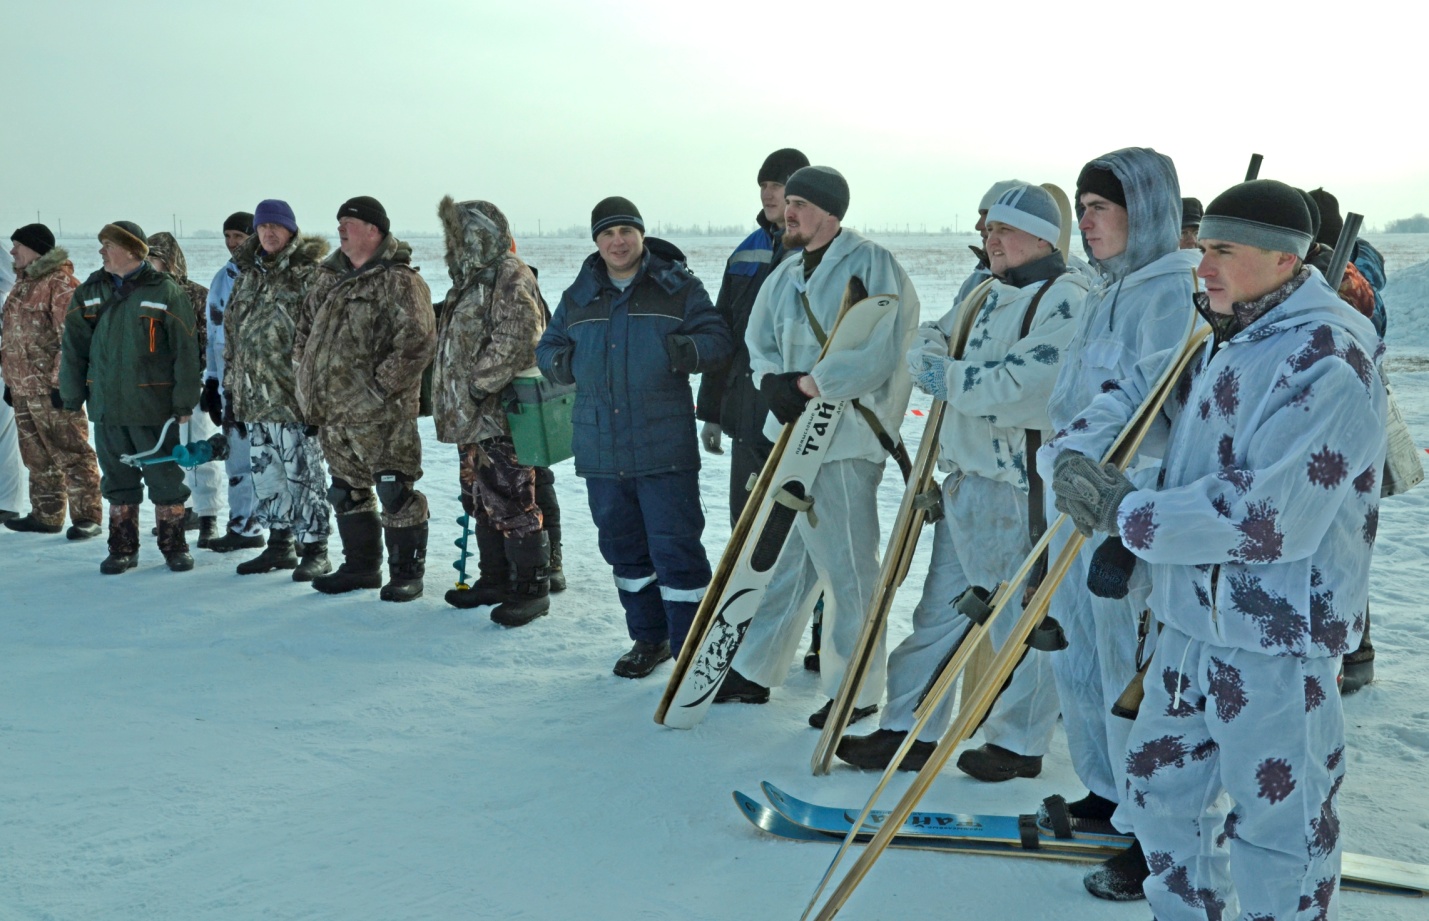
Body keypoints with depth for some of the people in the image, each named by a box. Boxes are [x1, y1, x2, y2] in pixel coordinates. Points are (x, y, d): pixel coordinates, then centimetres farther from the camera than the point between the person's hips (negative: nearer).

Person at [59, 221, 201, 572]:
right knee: (118, 480, 12)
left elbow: (186, 351, -6)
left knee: (165, 480, 3)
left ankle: (174, 546, 15)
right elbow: (73, 349, 11)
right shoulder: (90, 292, 8)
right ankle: (122, 549, 21)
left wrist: (184, 401, -9)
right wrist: (72, 398, 7)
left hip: (154, 408, -4)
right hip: (106, 408, 4)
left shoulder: (165, 292, -6)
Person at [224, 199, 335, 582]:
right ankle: (279, 545, 24)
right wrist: (231, 390, 15)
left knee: (304, 475, -2)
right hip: (254, 398, 7)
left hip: (293, 396, -7)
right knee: (267, 475, 13)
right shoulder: (248, 276, 16)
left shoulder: (309, 274, -6)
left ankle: (314, 550, 7)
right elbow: (231, 337, 19)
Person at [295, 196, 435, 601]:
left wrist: (383, 384, -19)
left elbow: (418, 341, -20)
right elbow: (305, 331, 24)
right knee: (348, 492, 17)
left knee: (395, 493, -3)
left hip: (380, 415, -8)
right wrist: (308, 379, 12)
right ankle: (360, 566, 30)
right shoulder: (329, 279, 14)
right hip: (333, 412, 8)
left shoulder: (398, 281, -11)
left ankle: (407, 573, 8)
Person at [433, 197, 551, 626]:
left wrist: (478, 385, -20)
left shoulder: (510, 277, -13)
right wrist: (451, 401, 18)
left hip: (502, 416, -10)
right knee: (482, 503, 16)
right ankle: (496, 580, 28)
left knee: (512, 504, -7)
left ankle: (531, 590, 1)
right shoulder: (471, 278, 19)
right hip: (471, 417, 11)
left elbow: (515, 341, -23)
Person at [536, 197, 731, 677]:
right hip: (600, 451, 5)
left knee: (675, 547, -6)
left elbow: (717, 340, -3)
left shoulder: (678, 288, 1)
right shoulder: (578, 297, 12)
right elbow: (548, 349, 19)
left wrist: (681, 352, -24)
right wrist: (568, 363, -4)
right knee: (623, 547, 14)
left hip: (664, 448, -5)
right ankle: (649, 637, 29)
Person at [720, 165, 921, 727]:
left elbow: (879, 354, -21)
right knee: (785, 558, 17)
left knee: (847, 567, 0)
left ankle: (855, 691, 13)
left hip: (845, 439, -8)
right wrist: (772, 381, -6)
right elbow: (760, 342, 16)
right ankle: (753, 669, 28)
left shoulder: (872, 267, -12)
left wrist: (807, 384, -19)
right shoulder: (787, 275, 14)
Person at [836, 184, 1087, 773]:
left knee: (1019, 618, 2)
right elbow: (929, 340, 18)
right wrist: (929, 355, -6)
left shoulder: (1065, 301, -12)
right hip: (964, 477, 9)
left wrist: (950, 378, -13)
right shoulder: (989, 295, 18)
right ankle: (910, 731, 19)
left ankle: (1019, 744, 16)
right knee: (941, 608, 12)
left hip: (1019, 486, -9)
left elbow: (1025, 386, -24)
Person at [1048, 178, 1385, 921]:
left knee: (1275, 824, 5)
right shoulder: (1220, 338, 9)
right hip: (1192, 618, 9)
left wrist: (1128, 514, -19)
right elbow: (1133, 393, 18)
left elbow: (1272, 516, -28)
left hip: (1277, 637, -9)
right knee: (1163, 788, 21)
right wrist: (1076, 454, -5)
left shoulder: (1326, 363, -21)